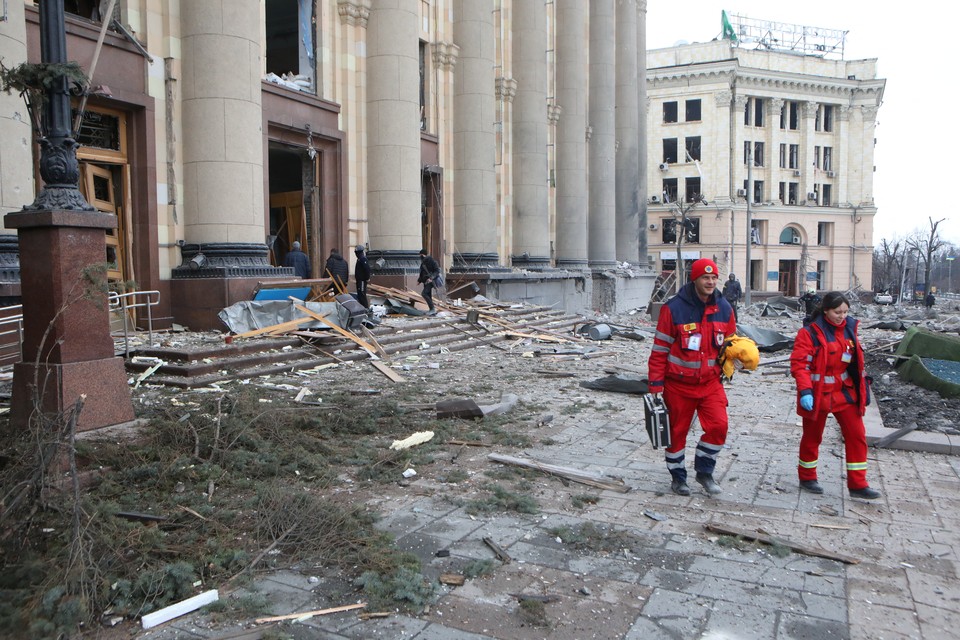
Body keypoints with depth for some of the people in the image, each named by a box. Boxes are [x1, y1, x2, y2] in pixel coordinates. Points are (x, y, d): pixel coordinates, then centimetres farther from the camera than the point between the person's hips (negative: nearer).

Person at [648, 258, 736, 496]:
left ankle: (704, 470, 15)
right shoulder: (674, 308, -12)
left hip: (710, 382, 3)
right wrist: (656, 385, -10)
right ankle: (677, 477, 28)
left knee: (719, 426, -8)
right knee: (677, 431, 8)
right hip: (678, 384, -3)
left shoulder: (724, 308, 2)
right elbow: (660, 349, -9)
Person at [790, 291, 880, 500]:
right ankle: (807, 478, 28)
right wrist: (805, 391, -29)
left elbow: (856, 362, 14)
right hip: (818, 395, -5)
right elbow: (799, 364, -19)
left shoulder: (848, 329, 5)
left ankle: (857, 484, 14)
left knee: (857, 435, 4)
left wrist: (863, 390, 15)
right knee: (812, 437, 10)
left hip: (844, 392, 6)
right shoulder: (810, 333, -15)